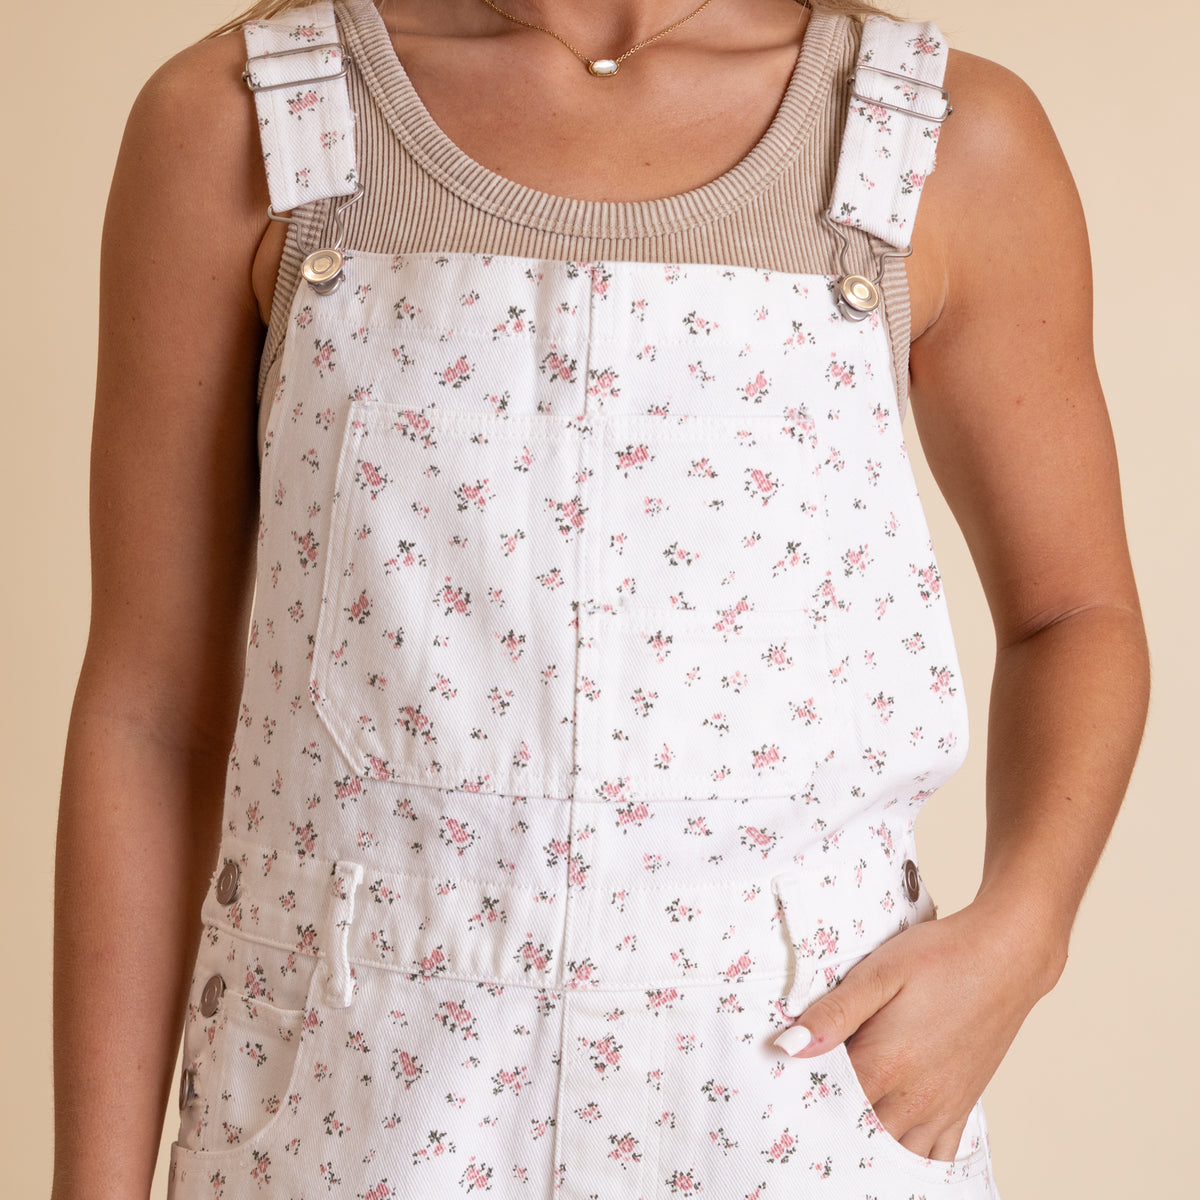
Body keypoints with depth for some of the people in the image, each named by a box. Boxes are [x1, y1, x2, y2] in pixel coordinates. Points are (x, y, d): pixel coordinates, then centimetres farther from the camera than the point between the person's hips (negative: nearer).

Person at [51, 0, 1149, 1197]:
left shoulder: (957, 143, -3)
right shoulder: (233, 122, -4)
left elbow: (1075, 613, 9)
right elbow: (150, 700, -2)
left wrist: (1013, 940, -8)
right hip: (360, 1102, 0)